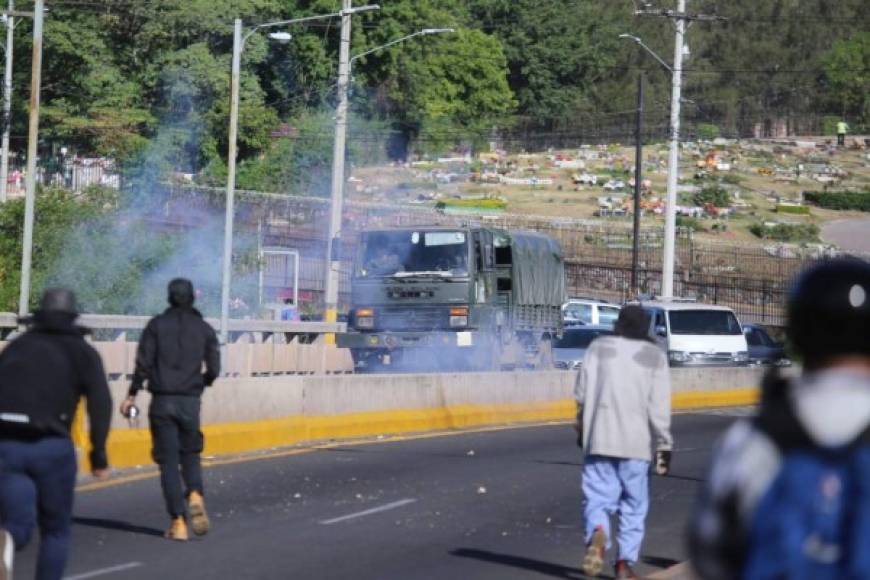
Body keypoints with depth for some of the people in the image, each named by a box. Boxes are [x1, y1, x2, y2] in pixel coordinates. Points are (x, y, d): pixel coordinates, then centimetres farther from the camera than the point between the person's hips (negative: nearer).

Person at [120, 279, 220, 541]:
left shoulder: (157, 325, 1)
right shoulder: (204, 329, 5)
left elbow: (143, 363, -5)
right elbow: (214, 369, 3)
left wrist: (132, 396, 0)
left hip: (162, 401, -1)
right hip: (190, 401, 1)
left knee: (168, 461, 2)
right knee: (190, 454, 16)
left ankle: (178, 521, -5)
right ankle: (195, 495, -13)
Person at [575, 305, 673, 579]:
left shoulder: (599, 347, 4)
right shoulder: (655, 356, 1)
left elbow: (581, 392, 3)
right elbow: (659, 406, -4)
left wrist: (582, 428, 17)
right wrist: (664, 444, 0)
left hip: (598, 440, 0)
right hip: (636, 443, 0)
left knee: (597, 497, 2)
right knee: (634, 504, 11)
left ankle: (597, 535, -27)